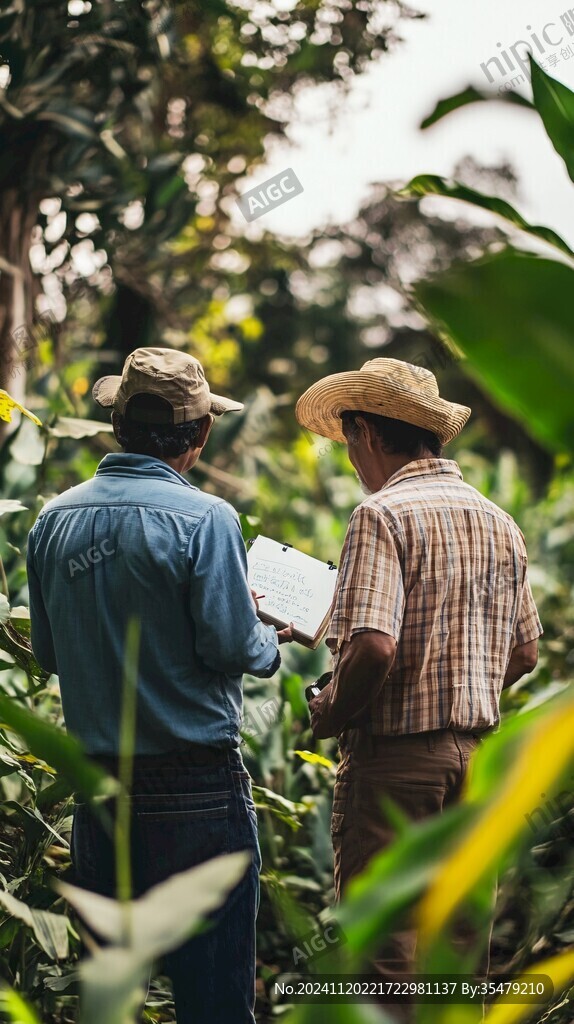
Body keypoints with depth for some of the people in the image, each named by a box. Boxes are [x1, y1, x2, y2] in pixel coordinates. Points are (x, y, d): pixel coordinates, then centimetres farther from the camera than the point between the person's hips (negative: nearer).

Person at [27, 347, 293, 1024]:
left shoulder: (54, 521, 4)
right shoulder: (203, 519, -12)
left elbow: (49, 652, 10)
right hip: (194, 784, -5)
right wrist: (273, 642, 6)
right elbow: (231, 646, -15)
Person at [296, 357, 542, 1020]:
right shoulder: (500, 523, 10)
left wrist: (330, 714, -8)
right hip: (479, 754, 7)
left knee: (384, 952, 0)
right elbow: (523, 655, 15)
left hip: (397, 758, -7)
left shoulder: (384, 514, -13)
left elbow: (373, 647, -24)